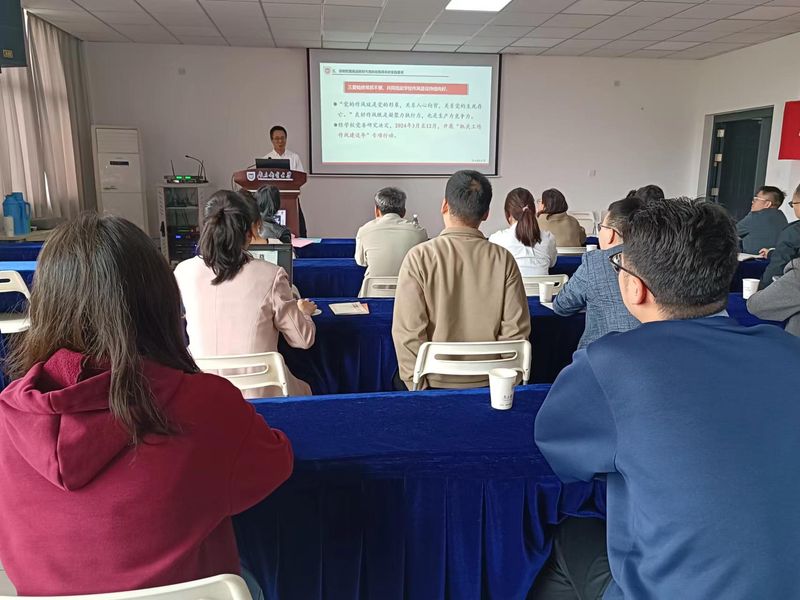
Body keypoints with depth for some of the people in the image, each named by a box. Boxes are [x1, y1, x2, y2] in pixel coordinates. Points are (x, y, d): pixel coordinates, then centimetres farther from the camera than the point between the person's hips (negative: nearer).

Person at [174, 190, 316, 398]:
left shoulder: (184, 272, -9)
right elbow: (303, 340, -7)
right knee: (303, 390, 32)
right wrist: (303, 311, 14)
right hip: (258, 393, -3)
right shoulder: (271, 276, -18)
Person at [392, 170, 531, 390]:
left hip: (435, 382, -3)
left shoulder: (420, 256, -12)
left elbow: (407, 330, -15)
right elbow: (517, 329, -5)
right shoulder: (503, 259, -5)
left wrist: (417, 386, -6)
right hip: (487, 383, 3)